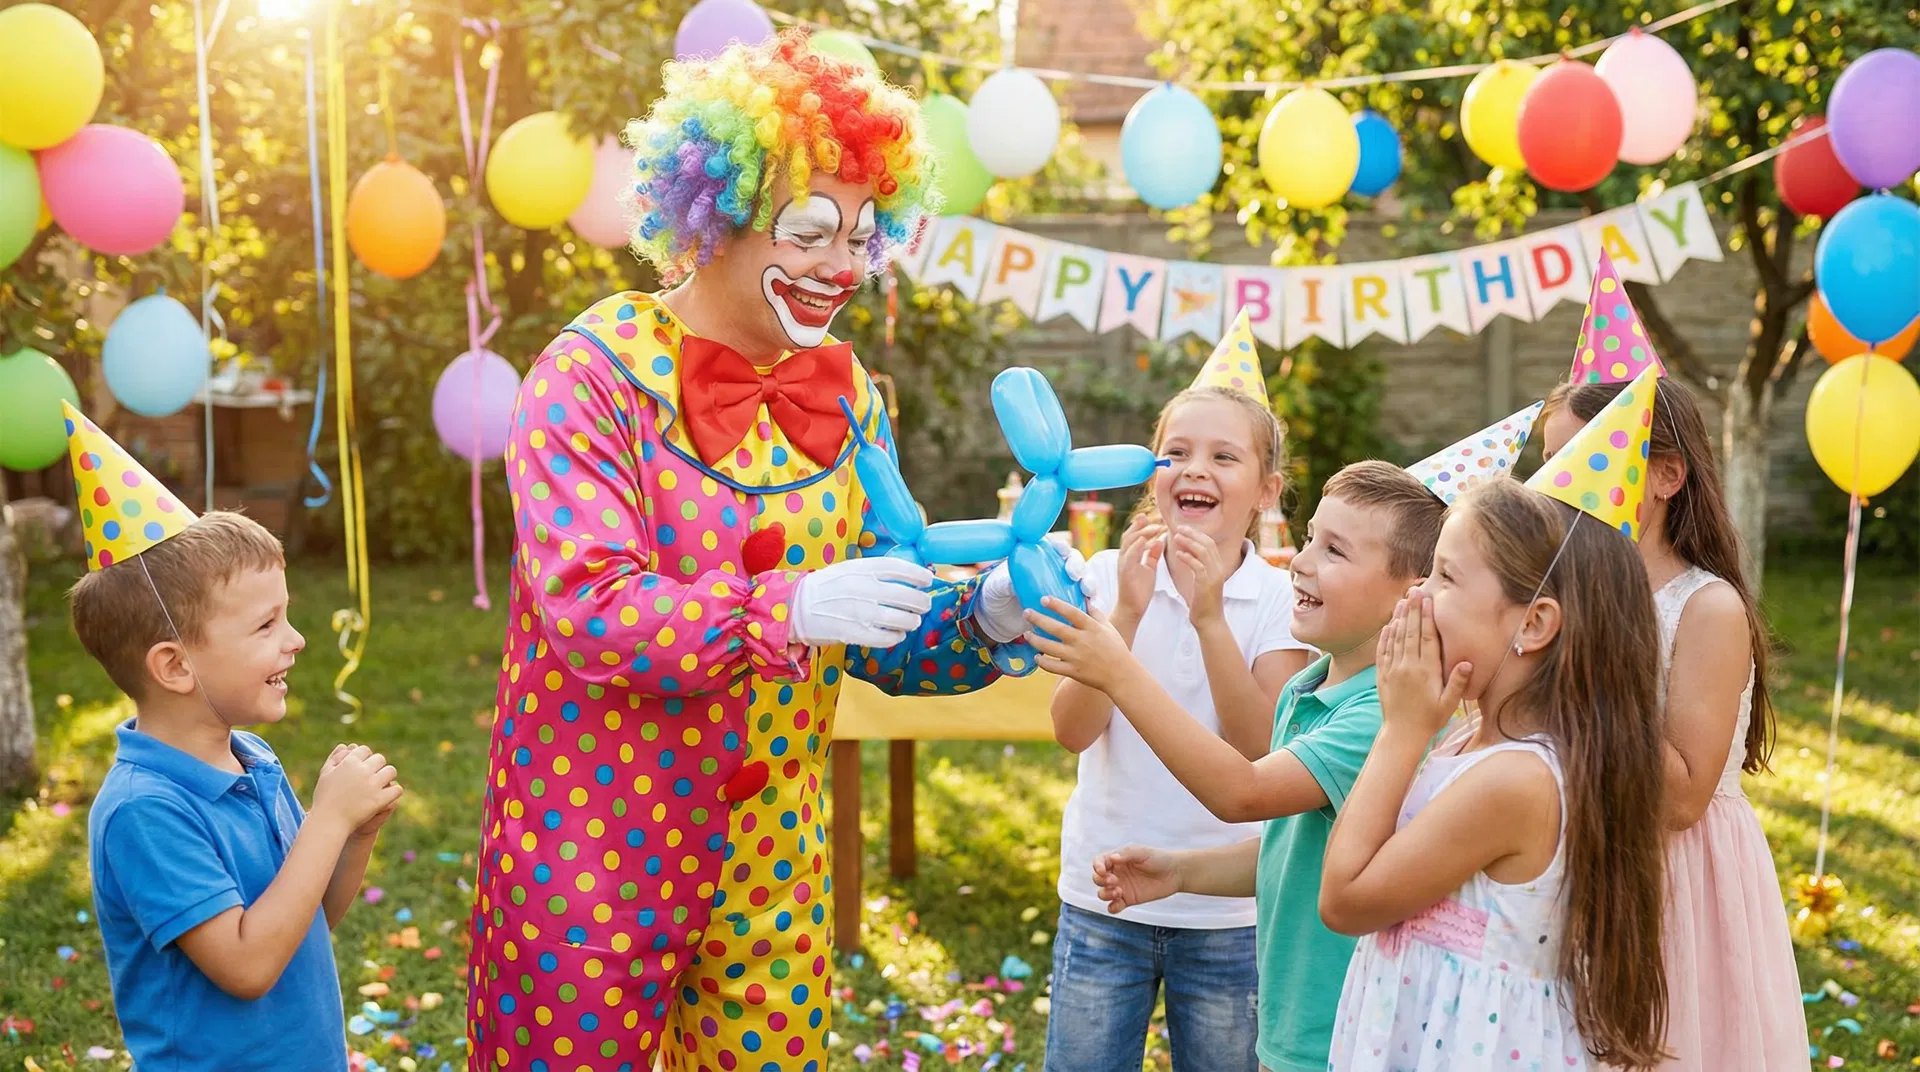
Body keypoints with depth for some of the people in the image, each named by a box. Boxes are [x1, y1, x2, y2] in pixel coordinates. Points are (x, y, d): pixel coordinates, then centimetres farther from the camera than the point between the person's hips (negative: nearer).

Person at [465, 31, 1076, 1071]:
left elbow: (884, 640, 6)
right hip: (597, 835, -5)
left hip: (773, 849, 5)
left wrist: (987, 614, -15)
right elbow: (586, 609, -23)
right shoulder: (596, 377, -12)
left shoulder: (849, 402, 4)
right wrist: (788, 607, -35)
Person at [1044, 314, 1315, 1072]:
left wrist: (1209, 615, -24)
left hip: (1225, 910, -1)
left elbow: (1261, 752, -16)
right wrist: (1127, 611, -23)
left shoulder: (1278, 599, -6)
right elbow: (1072, 729, -11)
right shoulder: (1110, 575, -4)